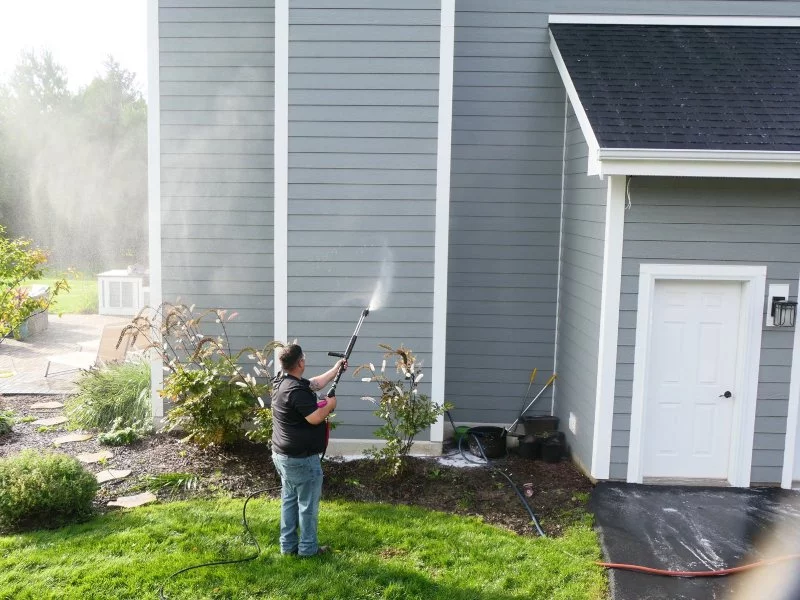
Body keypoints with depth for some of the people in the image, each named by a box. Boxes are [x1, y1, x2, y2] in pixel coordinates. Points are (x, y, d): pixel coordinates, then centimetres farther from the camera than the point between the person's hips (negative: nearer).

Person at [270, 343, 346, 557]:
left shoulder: (282, 380, 5)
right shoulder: (296, 390, -25)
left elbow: (316, 383, 18)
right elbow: (315, 418, -27)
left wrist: (336, 369, 21)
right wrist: (330, 404, -9)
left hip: (282, 455, 10)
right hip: (301, 459, -10)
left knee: (289, 500, 18)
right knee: (308, 504, 5)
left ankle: (288, 545, 26)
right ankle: (308, 548, 15)